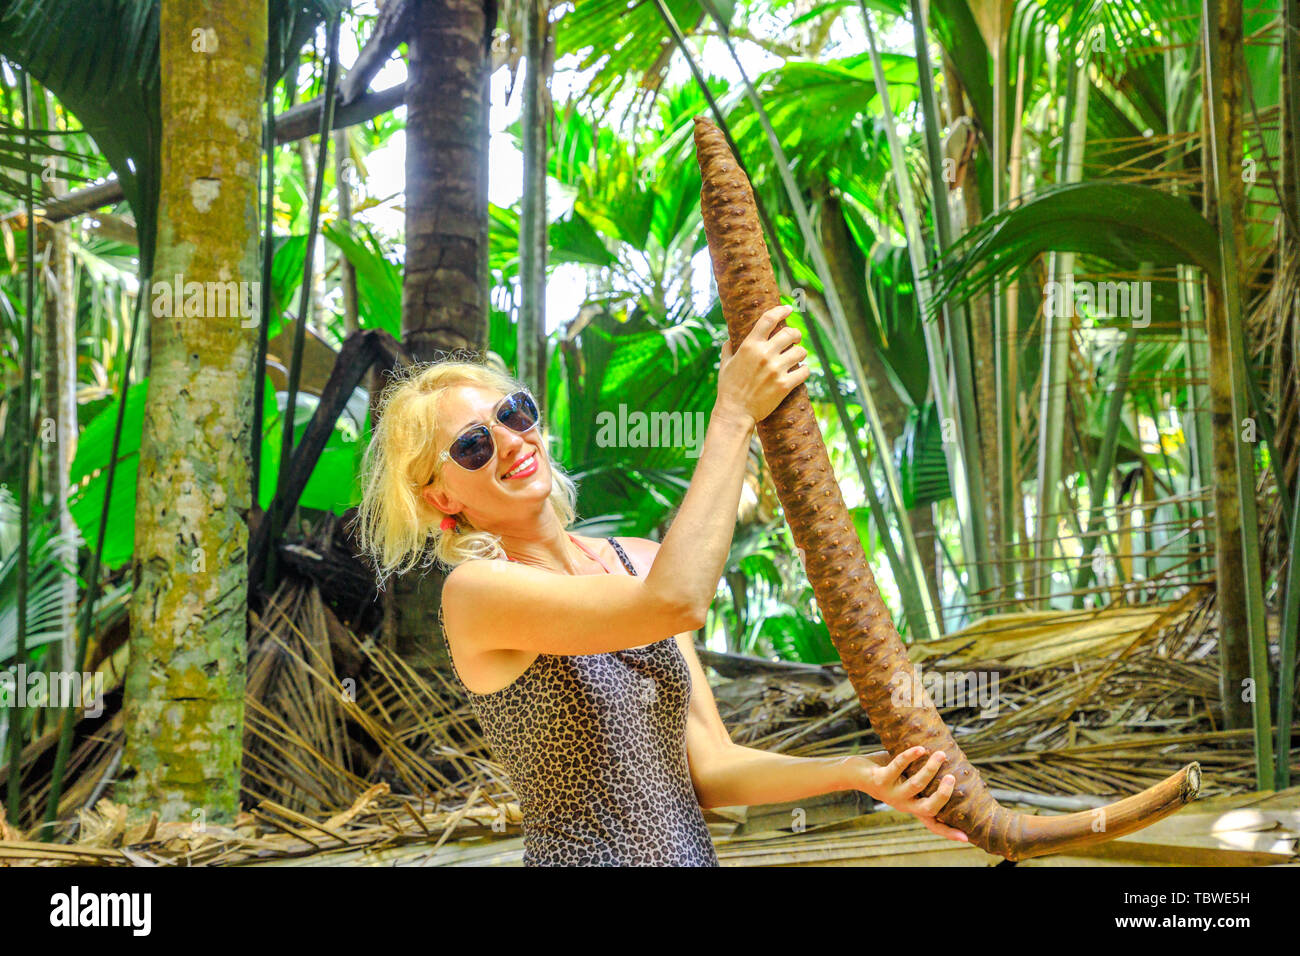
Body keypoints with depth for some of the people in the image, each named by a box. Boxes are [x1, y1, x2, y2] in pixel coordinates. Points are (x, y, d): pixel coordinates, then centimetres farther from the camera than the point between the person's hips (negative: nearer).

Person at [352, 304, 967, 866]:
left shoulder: (642, 562, 4)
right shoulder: (474, 591, -15)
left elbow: (709, 770, 2)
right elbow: (677, 604, -29)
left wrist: (857, 773, -12)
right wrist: (733, 414, -22)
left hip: (691, 849, 6)